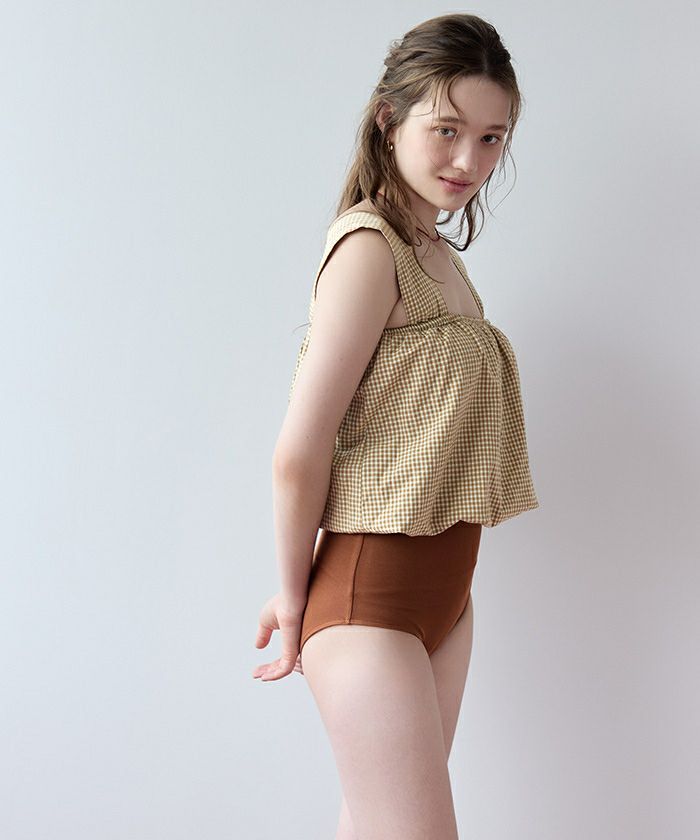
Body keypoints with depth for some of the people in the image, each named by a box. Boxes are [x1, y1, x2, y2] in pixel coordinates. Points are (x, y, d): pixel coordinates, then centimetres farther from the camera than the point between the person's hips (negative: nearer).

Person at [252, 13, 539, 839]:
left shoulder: (440, 257, 11)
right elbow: (298, 453, -18)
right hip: (372, 589, -8)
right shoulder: (370, 246, -16)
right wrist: (295, 595, -6)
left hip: (444, 584, 8)